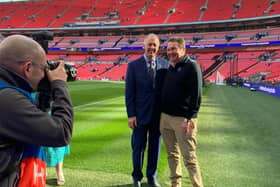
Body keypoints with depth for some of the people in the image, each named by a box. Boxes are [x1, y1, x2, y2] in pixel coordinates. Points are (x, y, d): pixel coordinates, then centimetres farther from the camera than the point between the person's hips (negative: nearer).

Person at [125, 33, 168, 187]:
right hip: (140, 114, -2)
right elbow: (129, 92, -5)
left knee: (155, 147, 13)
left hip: (159, 114, 2)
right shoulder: (133, 65, -4)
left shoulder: (164, 64, 2)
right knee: (138, 147, 9)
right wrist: (131, 115, -9)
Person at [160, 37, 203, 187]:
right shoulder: (169, 68, 13)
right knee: (172, 155, 15)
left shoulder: (191, 66, -9)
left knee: (189, 158, -1)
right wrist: (161, 115, 15)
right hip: (165, 117, 7)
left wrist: (189, 119, -20)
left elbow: (196, 95, -16)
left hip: (183, 119, -7)